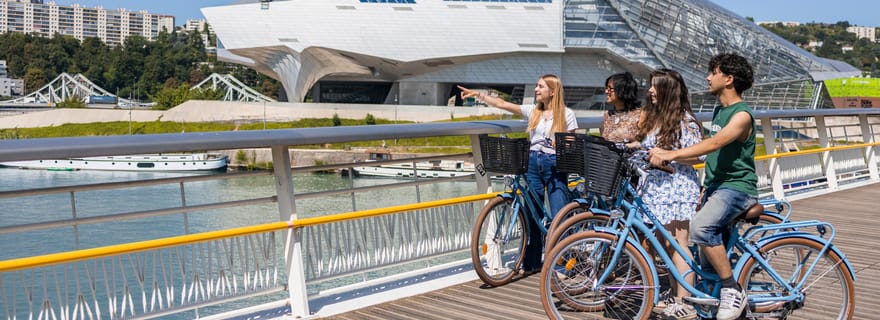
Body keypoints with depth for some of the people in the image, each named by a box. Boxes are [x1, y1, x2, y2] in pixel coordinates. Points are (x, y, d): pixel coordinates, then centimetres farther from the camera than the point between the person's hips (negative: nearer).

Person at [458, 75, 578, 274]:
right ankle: (532, 263, 17)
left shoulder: (566, 115, -1)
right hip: (533, 163, 4)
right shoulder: (532, 111, 8)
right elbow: (502, 104, 1)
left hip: (555, 165, -4)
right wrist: (477, 95, -6)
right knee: (532, 215, 8)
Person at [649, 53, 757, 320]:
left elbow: (715, 143, -31)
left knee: (701, 227, -33)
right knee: (707, 264, 8)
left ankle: (733, 290, -20)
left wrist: (672, 154, -37)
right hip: (715, 187, 9)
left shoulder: (742, 115, -15)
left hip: (736, 187, -9)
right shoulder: (719, 110, 14)